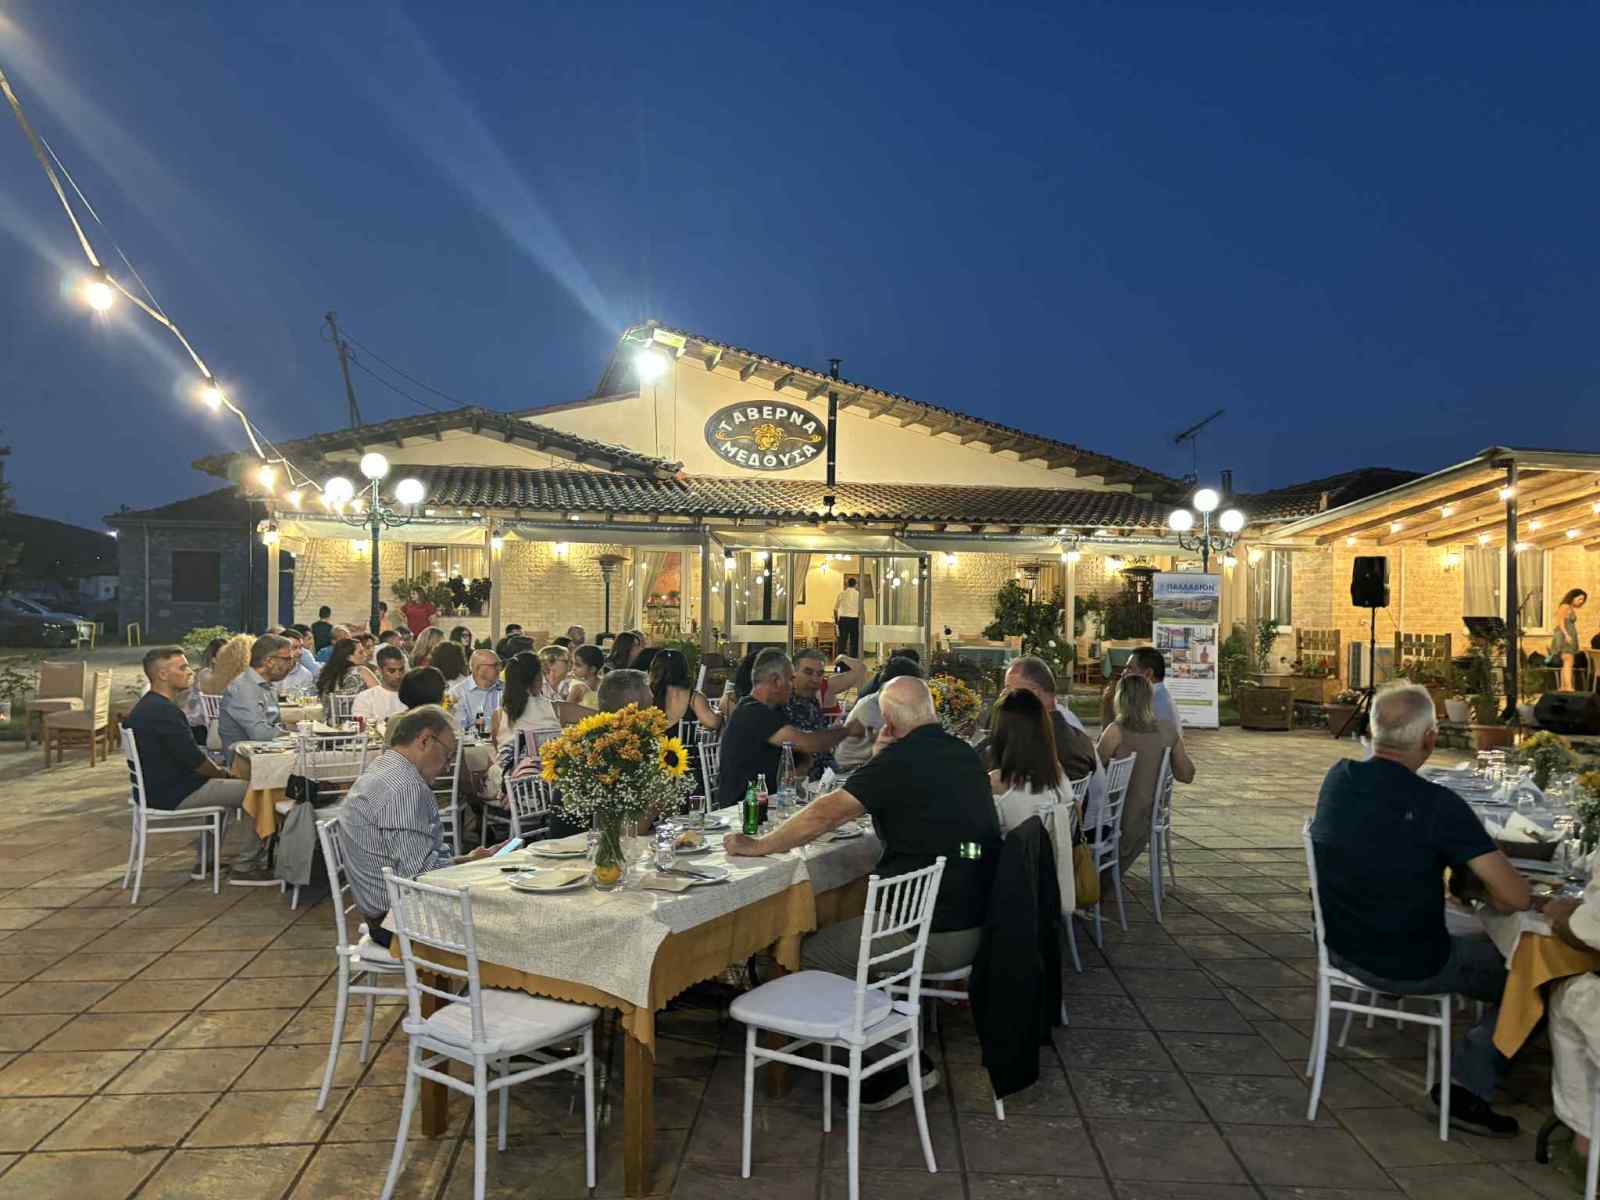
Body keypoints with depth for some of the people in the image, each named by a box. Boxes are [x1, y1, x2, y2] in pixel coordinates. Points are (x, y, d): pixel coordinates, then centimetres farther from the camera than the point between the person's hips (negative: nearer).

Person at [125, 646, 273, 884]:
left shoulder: (146, 706, 12)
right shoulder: (164, 711, -23)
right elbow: (194, 759, -23)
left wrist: (217, 770, 8)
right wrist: (222, 773, -5)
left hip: (159, 788, 11)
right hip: (172, 795, -11)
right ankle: (244, 868, 0)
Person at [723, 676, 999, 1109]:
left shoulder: (901, 760, -16)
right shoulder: (964, 754, 8)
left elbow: (826, 813, -15)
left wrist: (758, 846, -5)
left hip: (935, 934, -9)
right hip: (980, 923, 9)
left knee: (809, 954, 0)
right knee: (840, 927, 23)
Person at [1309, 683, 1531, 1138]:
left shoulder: (1339, 778, -8)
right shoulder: (1437, 805, -25)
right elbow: (1516, 898, -22)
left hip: (1340, 948, 7)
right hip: (1410, 969, -7)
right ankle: (1467, 1087, 11)